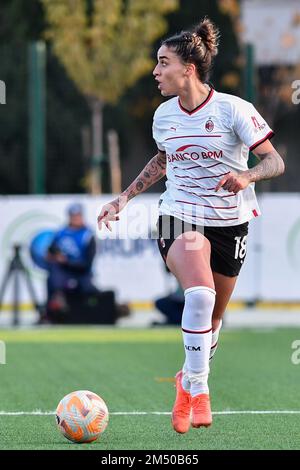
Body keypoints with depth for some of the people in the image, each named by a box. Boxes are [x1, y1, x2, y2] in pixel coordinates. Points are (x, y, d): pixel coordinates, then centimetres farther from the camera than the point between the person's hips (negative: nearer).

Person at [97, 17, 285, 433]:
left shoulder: (233, 110, -13)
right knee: (199, 295, -27)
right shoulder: (164, 115, 2)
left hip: (229, 221, -1)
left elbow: (275, 161, -12)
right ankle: (196, 389, -17)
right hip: (180, 215, 1)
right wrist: (125, 198, 17)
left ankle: (191, 380, 38)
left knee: (212, 317, 12)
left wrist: (247, 176, -32)